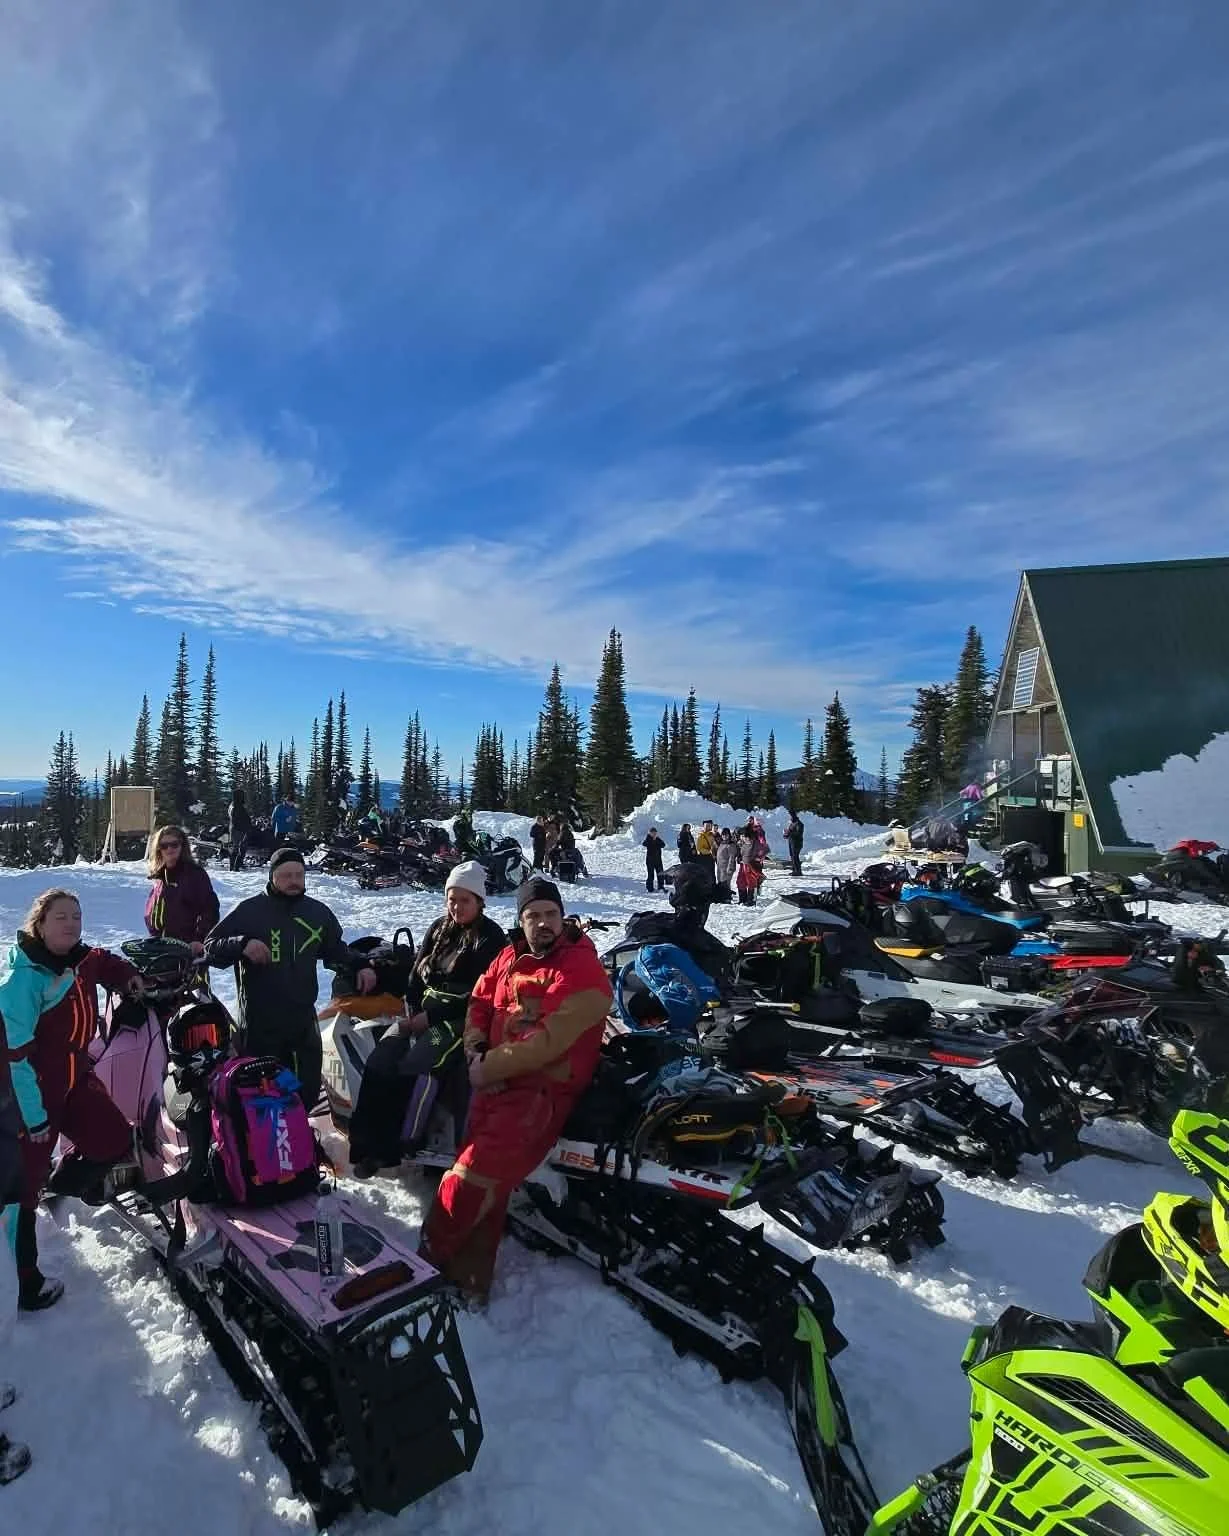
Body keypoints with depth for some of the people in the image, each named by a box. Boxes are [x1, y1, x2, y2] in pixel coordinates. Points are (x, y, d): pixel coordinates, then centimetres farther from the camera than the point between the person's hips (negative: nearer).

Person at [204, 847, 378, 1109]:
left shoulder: (318, 912, 10)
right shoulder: (250, 911, -4)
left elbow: (336, 949, 24)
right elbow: (210, 948, -4)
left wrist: (359, 965, 9)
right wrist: (242, 945, -21)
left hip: (304, 1021, 4)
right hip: (260, 1024, -4)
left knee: (308, 1092, 10)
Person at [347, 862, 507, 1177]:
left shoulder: (491, 937, -6)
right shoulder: (438, 929, 13)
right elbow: (417, 976, 16)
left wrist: (431, 1017, -16)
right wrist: (412, 1012, -1)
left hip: (462, 1019, -6)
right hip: (422, 1012, 6)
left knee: (415, 1066, -26)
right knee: (379, 1062, -15)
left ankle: (399, 1143, -17)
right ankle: (369, 1145, -13)